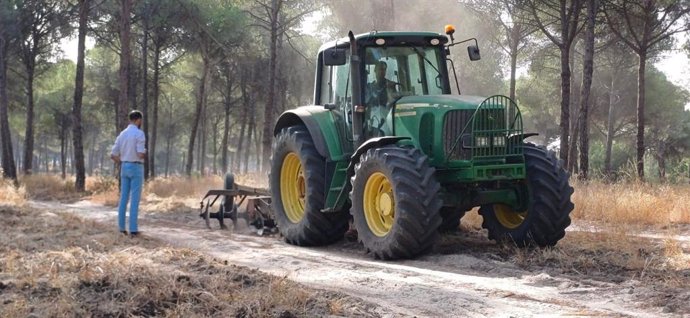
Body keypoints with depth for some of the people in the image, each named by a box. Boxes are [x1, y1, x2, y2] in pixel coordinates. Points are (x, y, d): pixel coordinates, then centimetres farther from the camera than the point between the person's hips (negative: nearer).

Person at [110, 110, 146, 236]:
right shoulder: (139, 133, -12)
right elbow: (141, 154, -19)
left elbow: (113, 155, 8)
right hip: (136, 168, -6)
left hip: (124, 168, 6)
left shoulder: (122, 134, 9)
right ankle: (133, 228, -6)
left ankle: (121, 227, 9)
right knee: (135, 199, -4)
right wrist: (145, 152, 4)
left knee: (123, 198, 9)